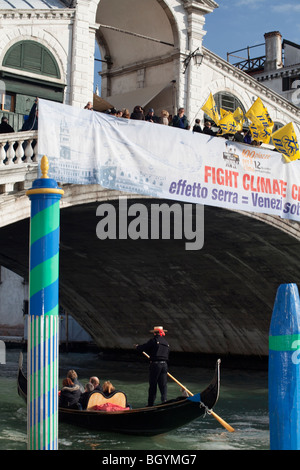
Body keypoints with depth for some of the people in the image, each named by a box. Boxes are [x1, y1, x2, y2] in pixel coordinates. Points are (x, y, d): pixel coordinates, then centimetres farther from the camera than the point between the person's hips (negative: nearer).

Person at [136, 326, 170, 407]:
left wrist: (137, 346, 18)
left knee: (152, 385, 3)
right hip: (164, 365, 5)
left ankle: (150, 404, 8)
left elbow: (143, 348, -3)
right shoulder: (166, 342, 16)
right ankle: (164, 400, -8)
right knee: (163, 385, 6)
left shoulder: (154, 340, -5)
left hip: (155, 364, -5)